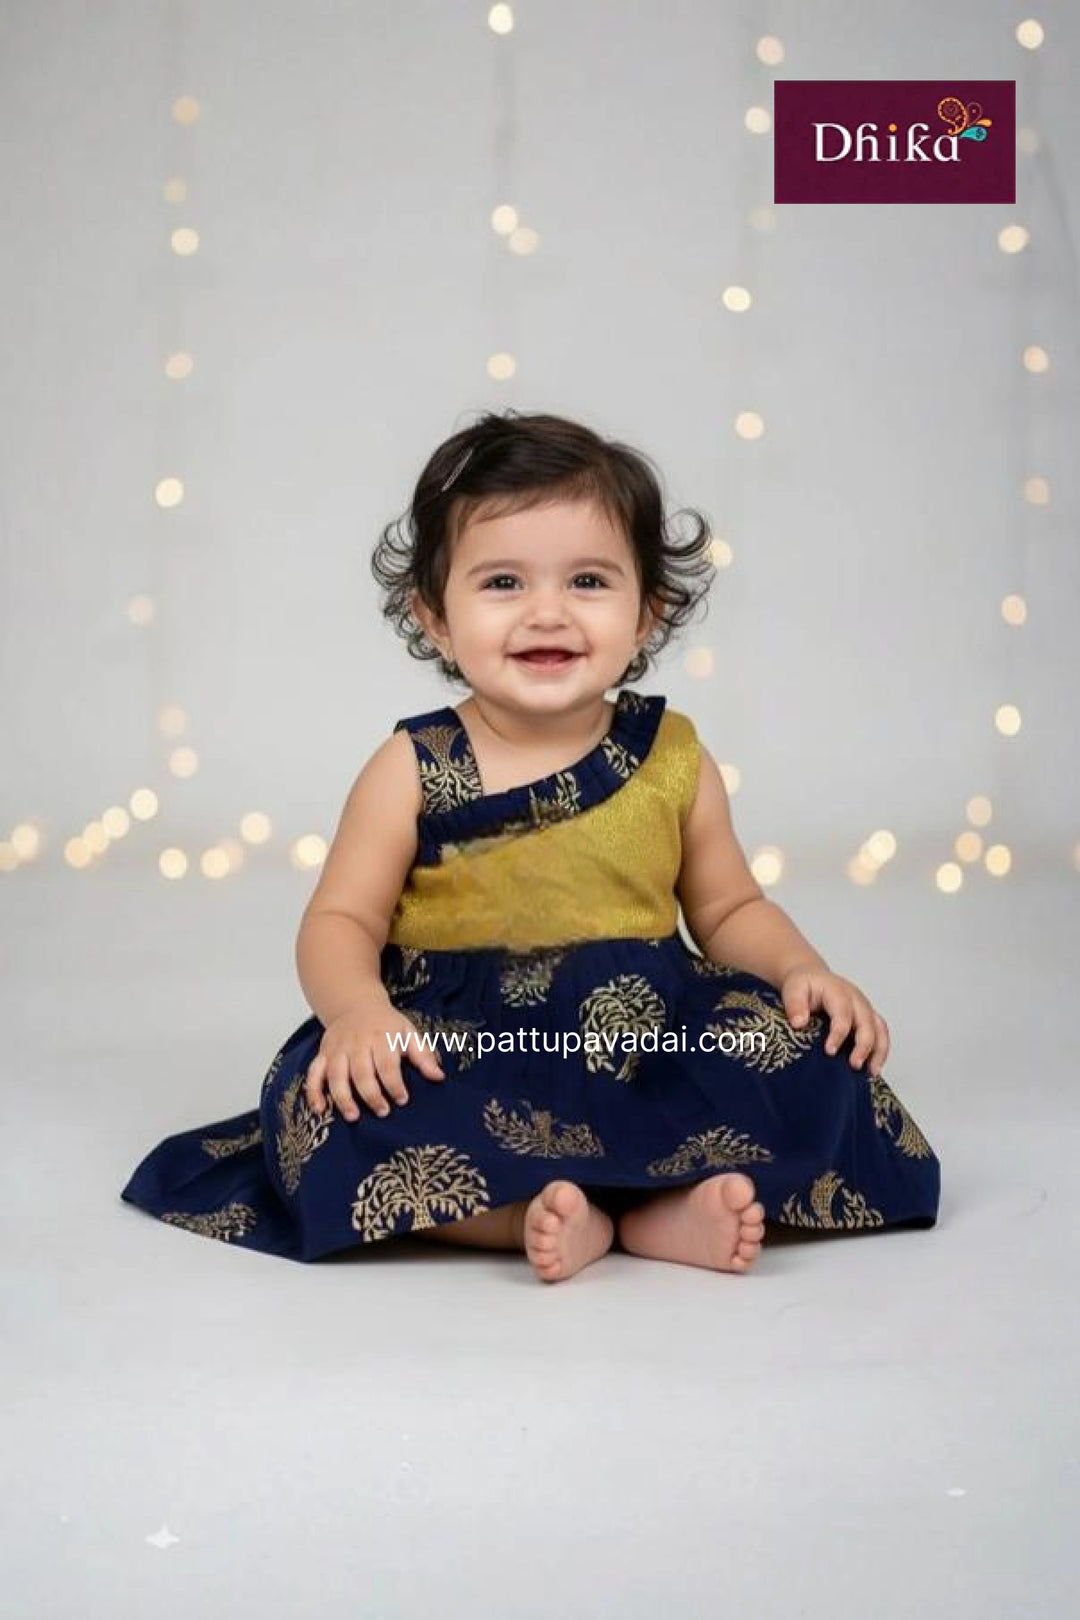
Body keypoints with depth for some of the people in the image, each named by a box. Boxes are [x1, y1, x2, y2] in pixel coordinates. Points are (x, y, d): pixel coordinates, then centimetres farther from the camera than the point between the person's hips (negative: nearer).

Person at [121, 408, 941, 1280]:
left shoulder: (673, 757, 3)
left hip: (649, 1041, 2)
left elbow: (730, 908, 14)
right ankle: (528, 1211, -31)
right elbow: (340, 921, -2)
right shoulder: (411, 770, -3)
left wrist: (802, 970, -7)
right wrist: (357, 1010, -24)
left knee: (807, 1052, -20)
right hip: (460, 1056, -1)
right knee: (334, 1096, -29)